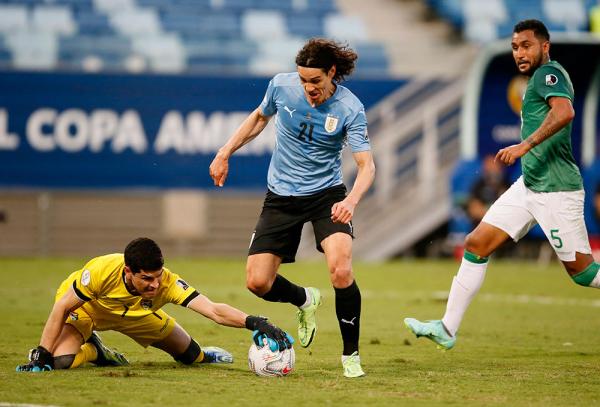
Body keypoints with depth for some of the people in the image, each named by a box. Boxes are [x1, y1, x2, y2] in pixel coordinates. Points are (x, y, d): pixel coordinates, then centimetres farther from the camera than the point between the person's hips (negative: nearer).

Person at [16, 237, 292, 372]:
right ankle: (94, 350, 5)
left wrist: (252, 322, -65)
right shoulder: (101, 271, -43)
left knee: (191, 356, 7)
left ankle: (200, 355, 49)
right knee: (61, 360, -32)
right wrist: (41, 355, -30)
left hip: (135, 315, 3)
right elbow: (62, 308, -28)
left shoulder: (168, 283, -37)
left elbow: (214, 311, -47)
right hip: (84, 307, -3)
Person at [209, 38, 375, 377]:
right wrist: (225, 152, 9)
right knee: (257, 282, -6)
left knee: (341, 270, -27)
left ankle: (351, 355, -7)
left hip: (327, 194, -3)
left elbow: (367, 165, -22)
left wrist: (351, 200, -41)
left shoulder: (350, 109, -18)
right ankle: (305, 300, 30)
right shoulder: (282, 86, -9)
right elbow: (260, 117, 13)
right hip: (281, 195, 3)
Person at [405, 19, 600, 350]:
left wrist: (526, 145, -35)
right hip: (529, 185, 10)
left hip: (556, 191, -10)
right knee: (477, 244, 3)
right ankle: (447, 329, 5)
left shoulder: (548, 73, -13)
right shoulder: (541, 78, 16)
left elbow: (564, 112, -32)